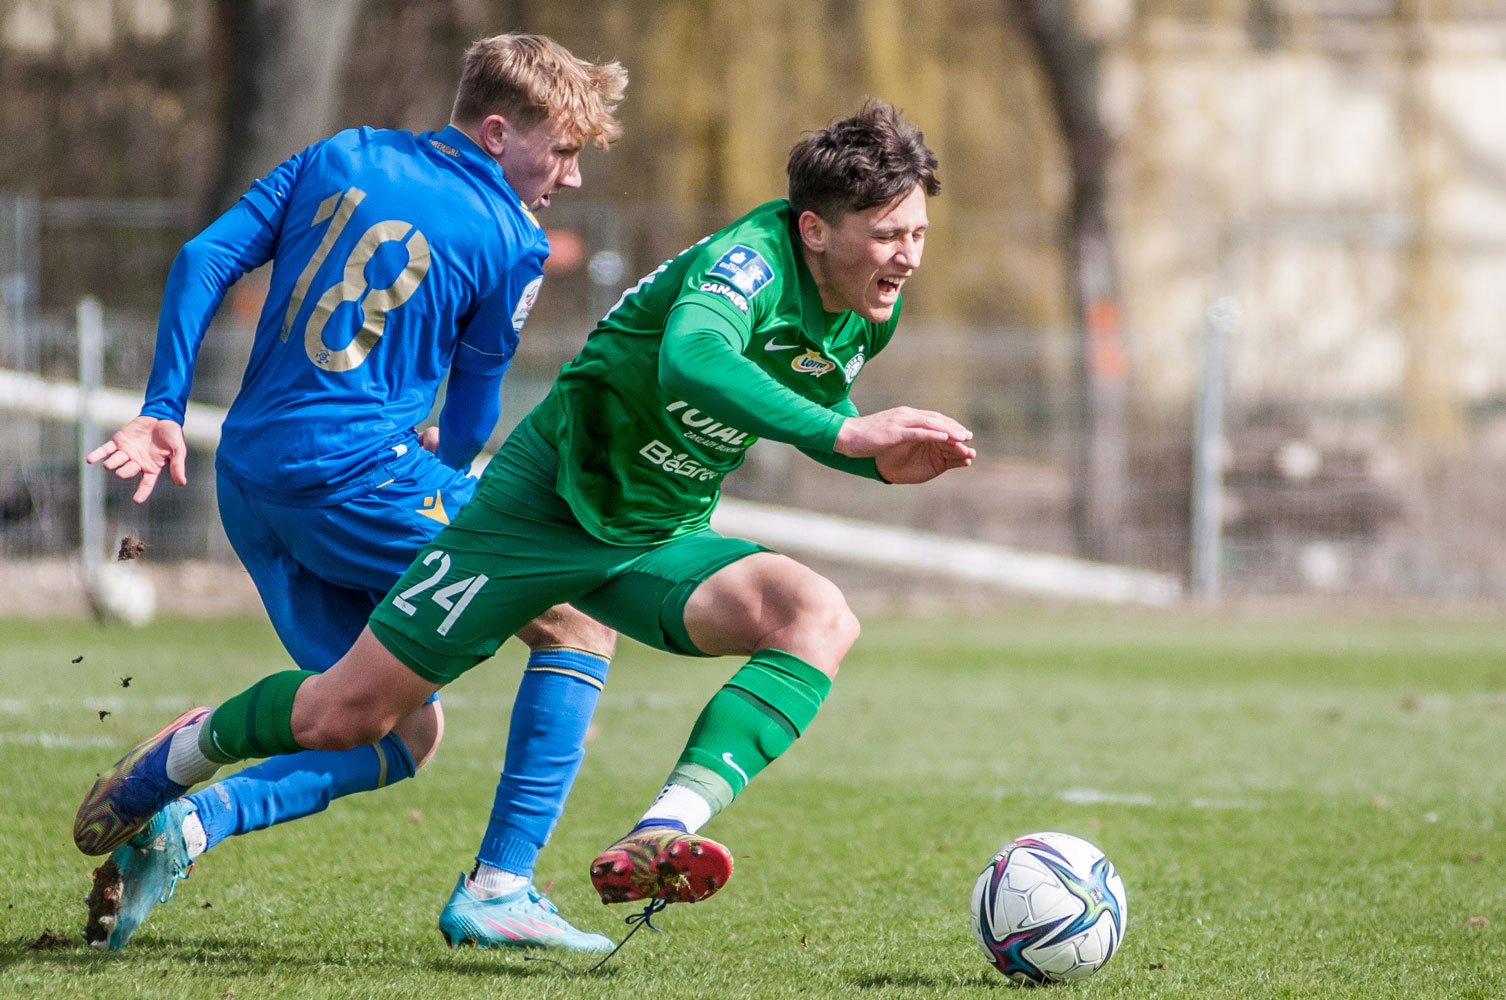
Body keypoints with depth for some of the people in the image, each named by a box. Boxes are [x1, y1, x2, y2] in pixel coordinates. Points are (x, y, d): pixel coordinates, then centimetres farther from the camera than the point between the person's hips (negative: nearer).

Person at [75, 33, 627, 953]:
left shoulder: (341, 158, 14)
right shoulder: (510, 243, -2)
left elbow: (203, 260, 7)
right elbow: (470, 424, 7)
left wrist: (163, 411, 8)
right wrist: (447, 467, 30)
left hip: (249, 483, 7)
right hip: (359, 475, -7)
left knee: (408, 733, 14)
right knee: (581, 620, 6)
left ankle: (187, 820, -7)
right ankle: (503, 888, -5)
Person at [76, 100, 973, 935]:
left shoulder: (874, 307, -3)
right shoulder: (752, 259, -27)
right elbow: (692, 363, -50)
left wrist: (883, 462, -2)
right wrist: (844, 432, -54)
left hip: (662, 541, 6)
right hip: (546, 505, -6)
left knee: (821, 619, -25)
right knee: (348, 714, 0)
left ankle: (662, 837, -37)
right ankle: (195, 746, 34)